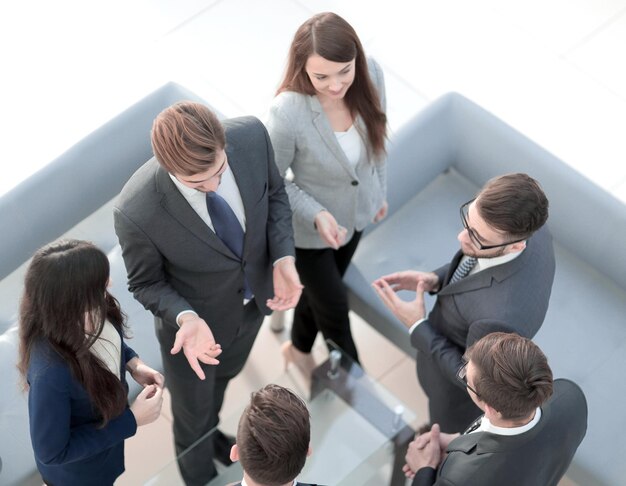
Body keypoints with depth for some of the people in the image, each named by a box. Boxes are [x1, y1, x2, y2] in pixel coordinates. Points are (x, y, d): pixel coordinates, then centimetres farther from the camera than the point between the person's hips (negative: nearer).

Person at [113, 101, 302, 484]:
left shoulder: (251, 135, -31)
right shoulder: (137, 212, -40)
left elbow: (274, 191, -8)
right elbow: (147, 283, -18)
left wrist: (283, 258, -23)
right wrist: (186, 319, -37)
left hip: (255, 296, 4)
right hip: (195, 318, -4)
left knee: (227, 373, 35)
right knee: (194, 410, 24)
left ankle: (210, 430, 70)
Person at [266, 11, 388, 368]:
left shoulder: (371, 74, -23)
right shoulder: (287, 112, -38)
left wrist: (380, 190, 11)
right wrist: (316, 214, -32)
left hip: (356, 209, 5)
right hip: (308, 225, -5)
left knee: (322, 289, 29)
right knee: (334, 305, 14)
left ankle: (299, 349, 58)